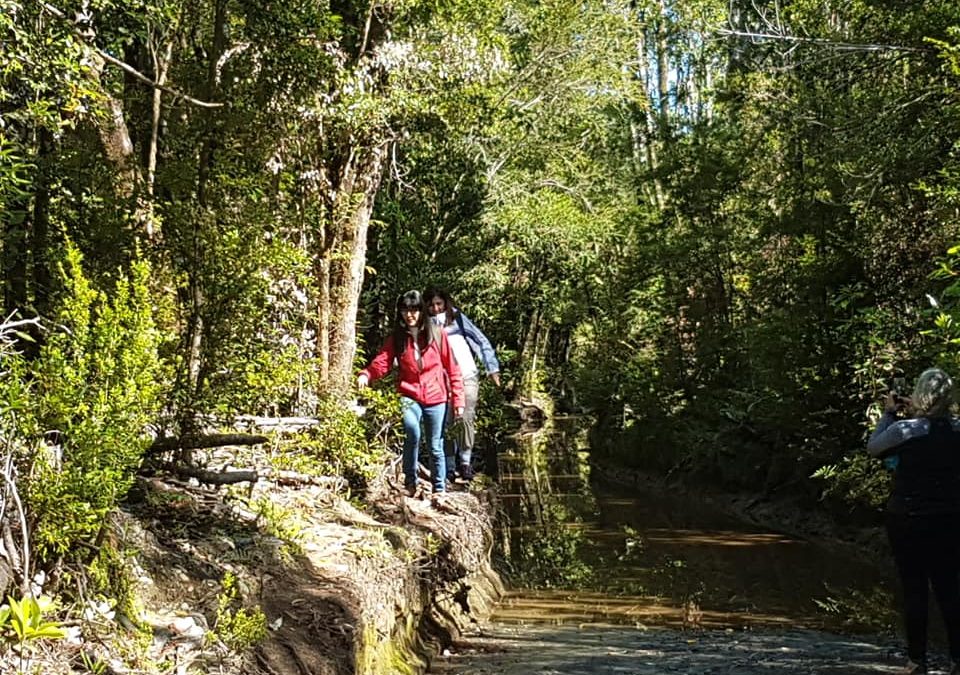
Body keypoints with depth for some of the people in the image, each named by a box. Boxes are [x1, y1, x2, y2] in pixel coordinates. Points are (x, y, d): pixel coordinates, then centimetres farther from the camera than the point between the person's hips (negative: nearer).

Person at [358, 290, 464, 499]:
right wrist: (365, 375, -32)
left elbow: (452, 368, 1)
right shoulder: (397, 337, 3)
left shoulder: (437, 334, -1)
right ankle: (410, 480, -11)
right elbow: (382, 362, -11)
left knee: (435, 446, 6)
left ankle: (439, 489, 22)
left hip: (436, 398, 1)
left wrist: (458, 399, -2)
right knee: (412, 431, -28)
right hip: (409, 396, 0)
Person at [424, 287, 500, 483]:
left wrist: (492, 368, 0)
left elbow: (481, 340, 4)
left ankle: (466, 461, -1)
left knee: (466, 418, -12)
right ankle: (450, 466, 9)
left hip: (467, 376, -1)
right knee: (446, 422, 0)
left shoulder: (457, 317, 4)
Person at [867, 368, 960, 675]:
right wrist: (916, 414, 14)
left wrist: (889, 413, 11)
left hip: (907, 520, -3)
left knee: (914, 590, 5)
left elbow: (873, 447, 2)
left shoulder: (904, 429, -16)